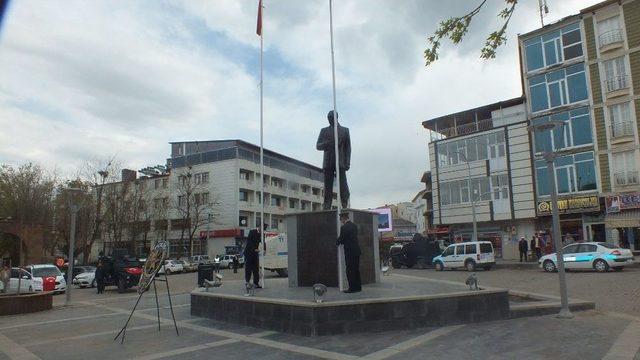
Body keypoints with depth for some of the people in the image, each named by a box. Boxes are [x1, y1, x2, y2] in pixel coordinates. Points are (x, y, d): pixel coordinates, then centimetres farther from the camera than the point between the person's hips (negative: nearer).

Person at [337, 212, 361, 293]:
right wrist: (341, 241, 20)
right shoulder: (354, 226, 10)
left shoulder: (344, 227, -15)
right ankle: (358, 287, 20)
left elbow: (341, 238, -9)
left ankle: (352, 288, 1)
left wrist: (337, 243, 13)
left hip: (349, 251, -8)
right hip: (357, 250, 8)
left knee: (350, 270, -1)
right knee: (356, 269, 14)